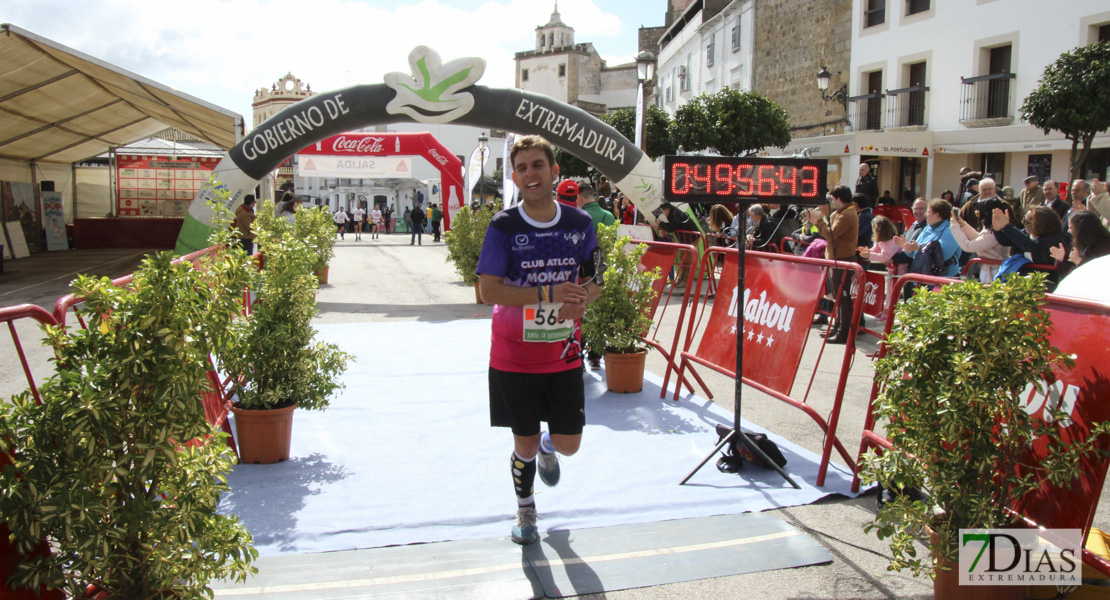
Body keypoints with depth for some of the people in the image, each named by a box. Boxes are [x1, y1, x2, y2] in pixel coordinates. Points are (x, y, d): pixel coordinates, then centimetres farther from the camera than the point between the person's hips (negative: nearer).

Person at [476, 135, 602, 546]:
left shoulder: (580, 223, 0)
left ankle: (548, 448, 44)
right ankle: (525, 511, 37)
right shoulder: (503, 226, -9)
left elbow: (595, 281, 9)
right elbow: (488, 290, -16)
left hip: (564, 354, 2)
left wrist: (581, 300, -15)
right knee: (524, 445, 8)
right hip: (514, 356, -2)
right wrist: (548, 293, -26)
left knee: (569, 445, 5)